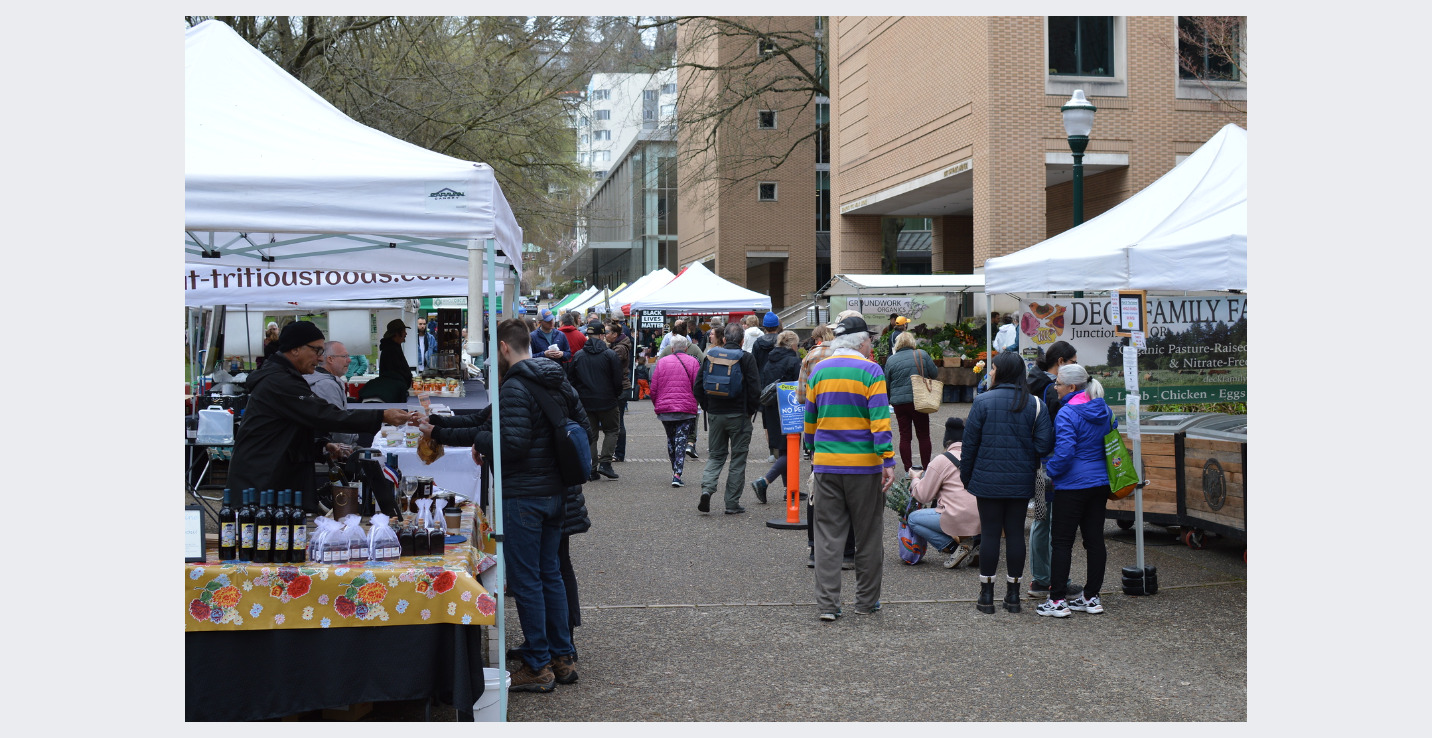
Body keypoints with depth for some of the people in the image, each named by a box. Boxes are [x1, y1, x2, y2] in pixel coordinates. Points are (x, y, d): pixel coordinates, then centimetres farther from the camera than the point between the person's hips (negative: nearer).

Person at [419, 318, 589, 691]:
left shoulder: (515, 388, -17)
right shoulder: (560, 382, 11)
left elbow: (512, 444, -26)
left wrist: (477, 438, -7)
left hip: (523, 497, -9)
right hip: (556, 493, 9)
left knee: (526, 581, 0)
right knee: (550, 574, 17)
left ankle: (537, 667, 6)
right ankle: (563, 658, 22)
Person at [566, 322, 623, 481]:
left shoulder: (577, 356, 3)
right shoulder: (610, 355, -6)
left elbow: (570, 379, 7)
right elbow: (617, 380, -6)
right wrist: (616, 396, 11)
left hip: (585, 402, 3)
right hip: (607, 402, -3)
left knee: (589, 435, 9)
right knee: (611, 431, 12)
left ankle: (591, 469, 4)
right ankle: (605, 463, -4)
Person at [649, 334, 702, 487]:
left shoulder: (662, 362, 4)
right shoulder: (693, 362, 0)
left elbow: (653, 388, 4)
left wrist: (656, 405, 18)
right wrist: (695, 404, 13)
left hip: (664, 409, 2)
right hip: (686, 409, -2)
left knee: (670, 439, 17)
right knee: (681, 440, -2)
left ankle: (675, 471, 25)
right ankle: (677, 474, -14)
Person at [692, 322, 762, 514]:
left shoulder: (710, 356, 4)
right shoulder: (746, 358, -7)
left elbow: (698, 386, 5)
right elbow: (755, 389, -11)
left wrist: (707, 407, 14)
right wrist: (751, 410, 2)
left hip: (714, 414, 3)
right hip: (739, 415, -3)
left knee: (716, 455, 15)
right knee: (738, 459, 5)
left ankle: (707, 488, -10)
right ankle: (732, 503, 6)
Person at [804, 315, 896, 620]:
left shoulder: (818, 371, 7)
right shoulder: (871, 371, -6)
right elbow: (879, 418, -13)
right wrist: (887, 460, -13)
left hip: (826, 463, 3)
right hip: (864, 464, -3)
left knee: (827, 535, 5)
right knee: (868, 536, 9)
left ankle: (827, 603, 2)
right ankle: (867, 601, 17)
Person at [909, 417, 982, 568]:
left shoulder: (941, 461, -5)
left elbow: (923, 496, 1)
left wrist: (915, 479, 23)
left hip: (960, 519, -7)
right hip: (985, 520, 7)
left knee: (913, 518, 10)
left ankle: (955, 546, -4)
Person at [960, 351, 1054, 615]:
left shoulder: (983, 402, -8)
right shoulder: (1035, 405, 0)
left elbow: (970, 443, -5)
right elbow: (1044, 444, -3)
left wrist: (966, 475, 6)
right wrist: (1028, 464, 14)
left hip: (988, 481, -2)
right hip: (1021, 483, 2)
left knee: (990, 533, 4)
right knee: (1016, 533, 9)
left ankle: (986, 595, 8)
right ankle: (1013, 595, 14)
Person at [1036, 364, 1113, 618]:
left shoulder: (1067, 413, -16)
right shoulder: (1105, 411, 9)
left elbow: (1064, 452, -22)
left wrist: (1051, 471, -7)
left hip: (1073, 485, -8)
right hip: (1100, 482, 8)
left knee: (1062, 541, -2)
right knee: (1094, 538, 10)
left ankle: (1057, 600, -1)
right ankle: (1091, 597, 15)